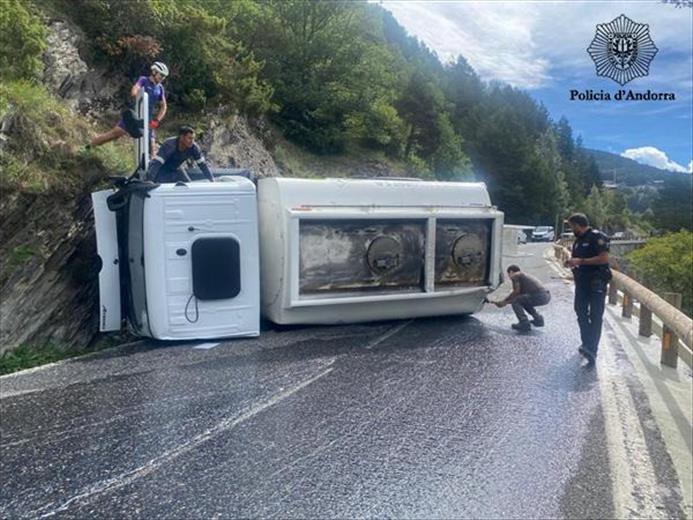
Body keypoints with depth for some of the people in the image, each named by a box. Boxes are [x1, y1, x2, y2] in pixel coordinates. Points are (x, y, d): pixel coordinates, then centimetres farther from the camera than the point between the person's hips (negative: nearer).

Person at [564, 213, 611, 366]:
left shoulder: (597, 237, -11)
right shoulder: (578, 241, 14)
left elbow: (604, 258, -20)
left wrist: (580, 261, -20)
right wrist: (571, 262, 1)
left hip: (596, 283, -8)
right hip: (581, 282, 8)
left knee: (595, 316, -8)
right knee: (581, 313, 11)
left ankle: (591, 350, -11)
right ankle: (586, 344, 23)